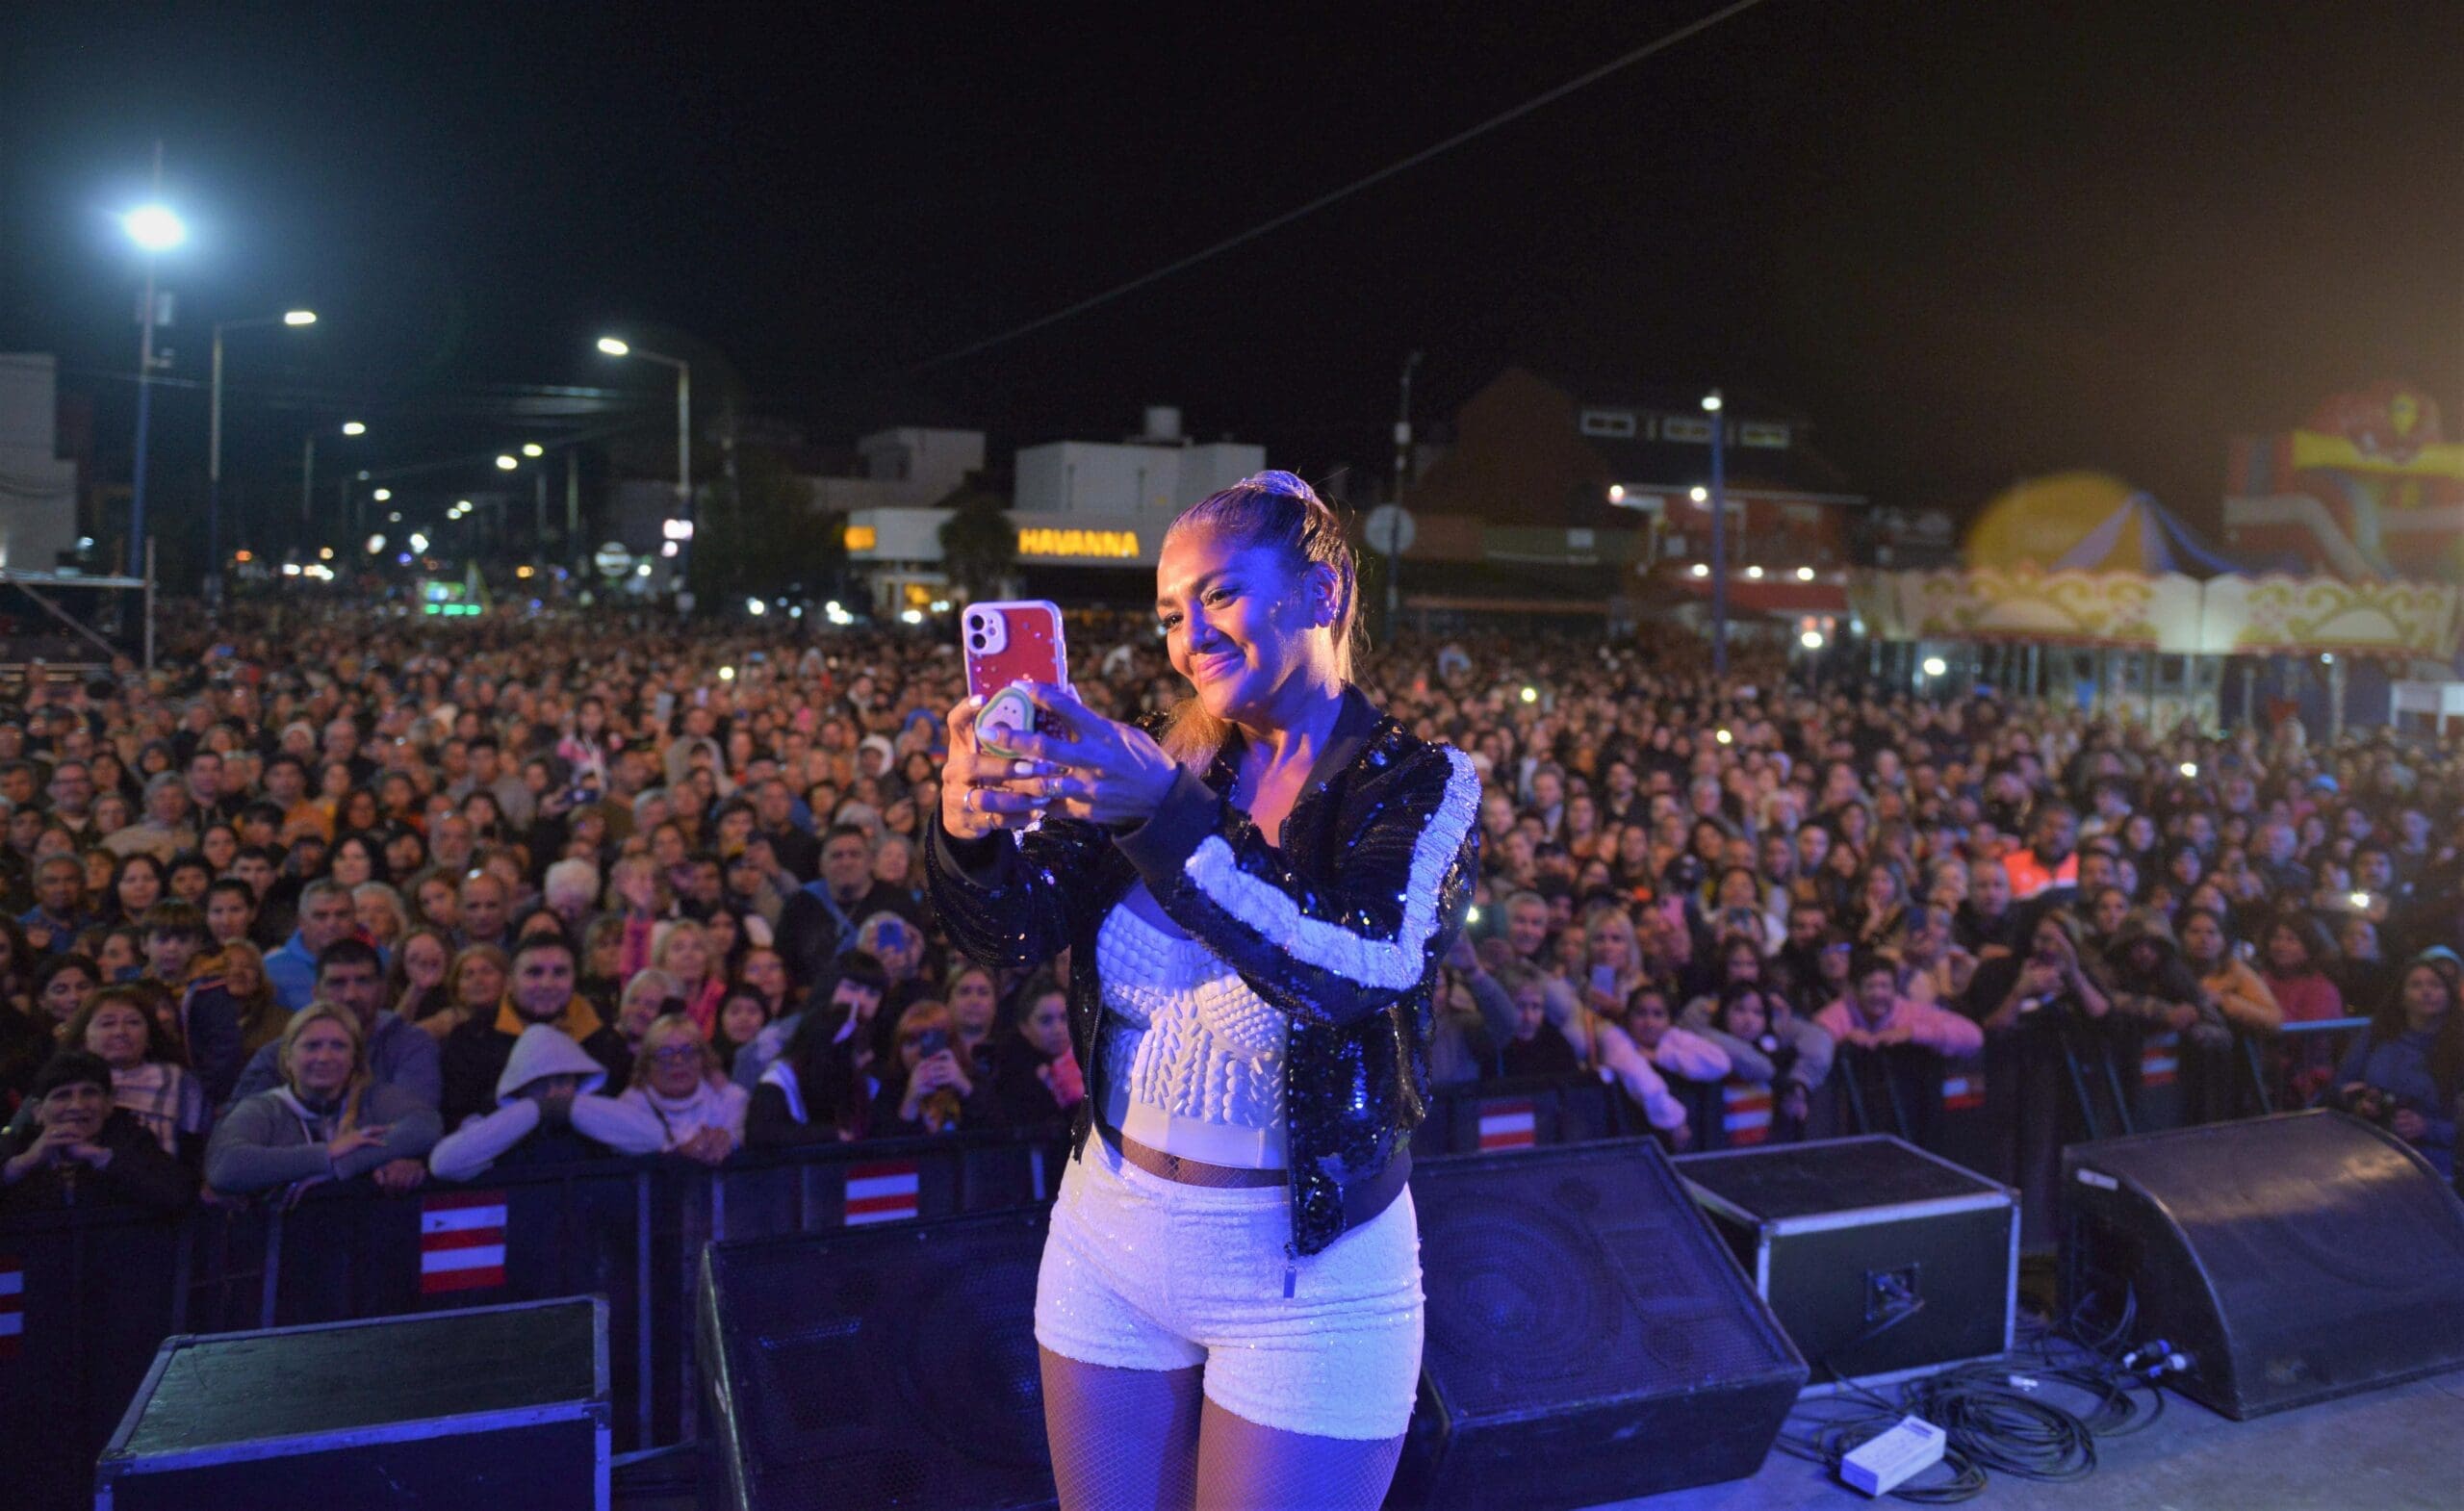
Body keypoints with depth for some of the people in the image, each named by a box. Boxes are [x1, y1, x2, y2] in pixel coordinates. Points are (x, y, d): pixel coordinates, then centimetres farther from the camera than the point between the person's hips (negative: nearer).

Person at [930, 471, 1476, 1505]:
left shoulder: (1420, 788, -11)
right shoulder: (1162, 765, 0)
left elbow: (1362, 966, -30)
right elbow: (1015, 933, -7)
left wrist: (1166, 817, -39)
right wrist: (971, 834, -28)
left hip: (1309, 1273, -4)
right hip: (1110, 1235, 4)